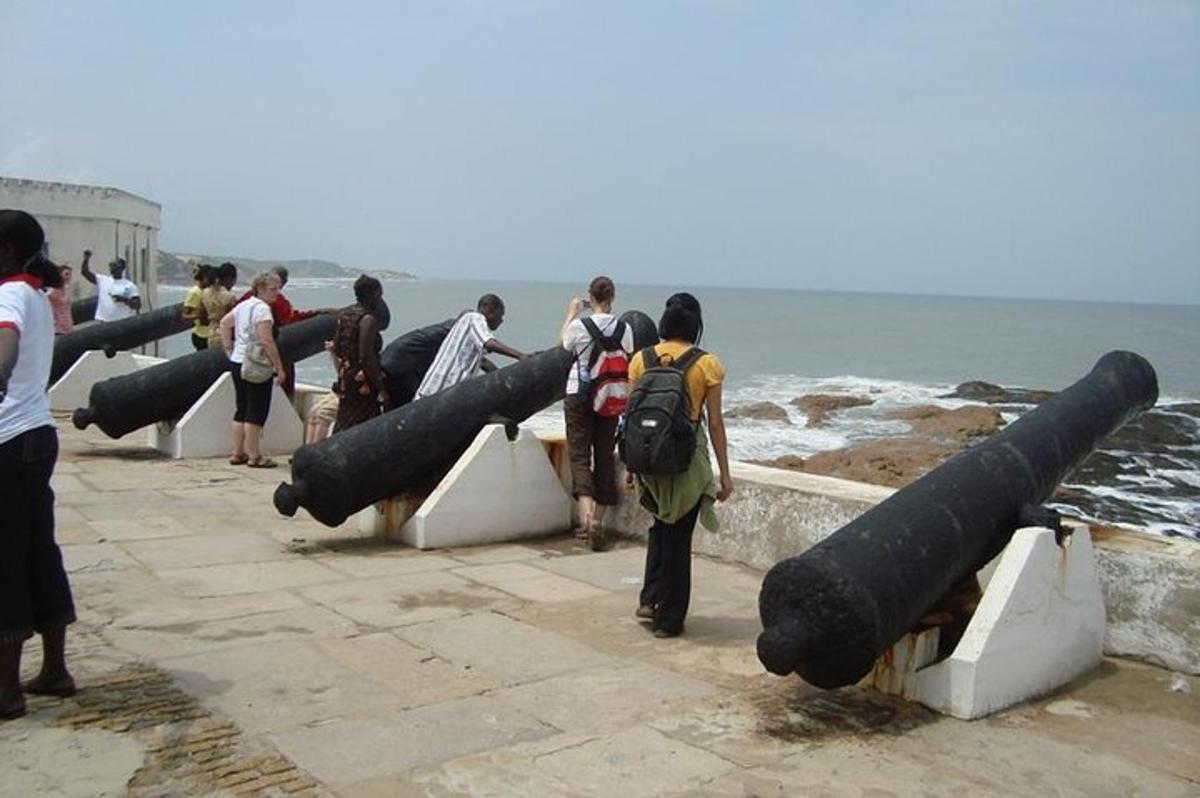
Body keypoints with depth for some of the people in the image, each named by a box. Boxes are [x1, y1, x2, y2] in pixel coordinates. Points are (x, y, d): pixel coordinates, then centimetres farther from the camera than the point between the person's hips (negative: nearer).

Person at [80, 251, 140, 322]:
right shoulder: (102, 280, 10)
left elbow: (137, 305, -4)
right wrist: (86, 258, -13)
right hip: (103, 322, 2)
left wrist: (124, 300, -19)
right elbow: (84, 271, 2)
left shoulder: (129, 285, 1)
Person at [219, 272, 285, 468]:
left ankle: (238, 453, 18)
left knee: (242, 409, 14)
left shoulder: (243, 305, 13)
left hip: (237, 362, 9)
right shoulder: (262, 308, -15)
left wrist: (230, 350, 21)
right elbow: (266, 341, -22)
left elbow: (224, 323, 23)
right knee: (257, 411, -3)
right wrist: (279, 367, -18)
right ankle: (254, 456, 0)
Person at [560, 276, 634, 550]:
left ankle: (588, 518, -21)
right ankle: (596, 521, 18)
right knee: (605, 456, 12)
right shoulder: (624, 328, -4)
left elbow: (564, 345, 11)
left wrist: (571, 314, 21)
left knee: (580, 456, -1)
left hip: (579, 394, -3)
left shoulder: (579, 326, -10)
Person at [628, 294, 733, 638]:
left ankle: (650, 599, 20)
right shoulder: (706, 364, -6)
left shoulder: (641, 359, 1)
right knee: (679, 536, 8)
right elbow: (715, 422, -5)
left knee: (662, 524, 26)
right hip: (688, 458, -3)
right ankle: (668, 619, 17)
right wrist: (725, 474, 1)